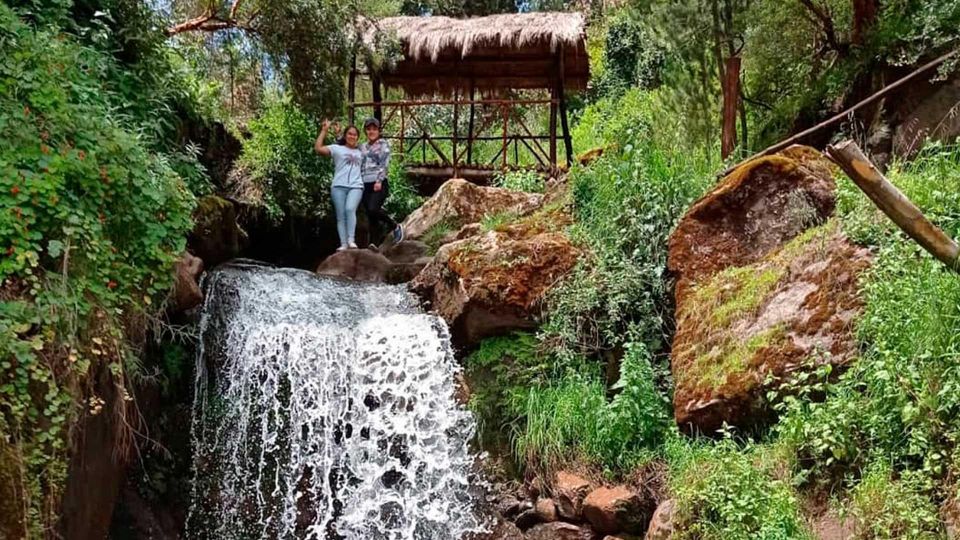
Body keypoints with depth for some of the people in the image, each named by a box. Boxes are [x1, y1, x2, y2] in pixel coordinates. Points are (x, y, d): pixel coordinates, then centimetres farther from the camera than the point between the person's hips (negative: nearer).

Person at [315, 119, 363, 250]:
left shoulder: (360, 152, 24)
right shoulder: (337, 148, 10)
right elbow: (318, 148, -1)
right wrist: (324, 130, -1)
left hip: (356, 186, 1)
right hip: (339, 186, -1)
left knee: (350, 209, -24)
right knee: (341, 216, -3)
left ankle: (351, 240, -25)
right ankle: (343, 244, -3)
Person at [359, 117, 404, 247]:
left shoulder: (383, 144, 5)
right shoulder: (362, 147, 18)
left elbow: (385, 163, -5)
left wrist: (379, 181, -17)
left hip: (379, 184, -5)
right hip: (365, 184, 5)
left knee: (373, 209, -22)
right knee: (371, 217, 2)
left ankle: (396, 227, -1)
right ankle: (373, 243, 4)